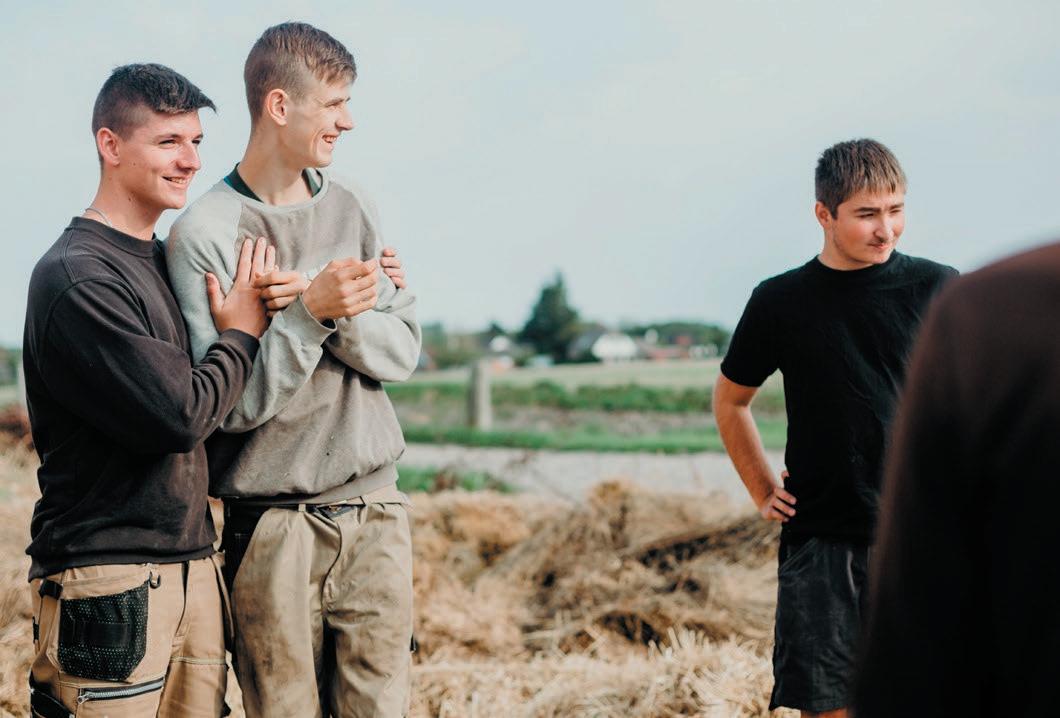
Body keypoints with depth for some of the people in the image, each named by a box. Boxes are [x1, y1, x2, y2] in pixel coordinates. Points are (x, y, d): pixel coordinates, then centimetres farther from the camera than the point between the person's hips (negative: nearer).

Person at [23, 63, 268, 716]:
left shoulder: (167, 263, 14)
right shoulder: (76, 278, -14)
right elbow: (180, 415, -20)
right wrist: (241, 335, -3)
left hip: (191, 567, 8)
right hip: (110, 580, -8)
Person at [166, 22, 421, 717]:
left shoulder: (353, 208, 9)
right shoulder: (204, 232, -8)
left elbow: (403, 351, 4)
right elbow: (228, 404, -13)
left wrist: (339, 310, -14)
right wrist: (311, 316, -23)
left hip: (376, 511, 4)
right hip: (274, 529, -4)